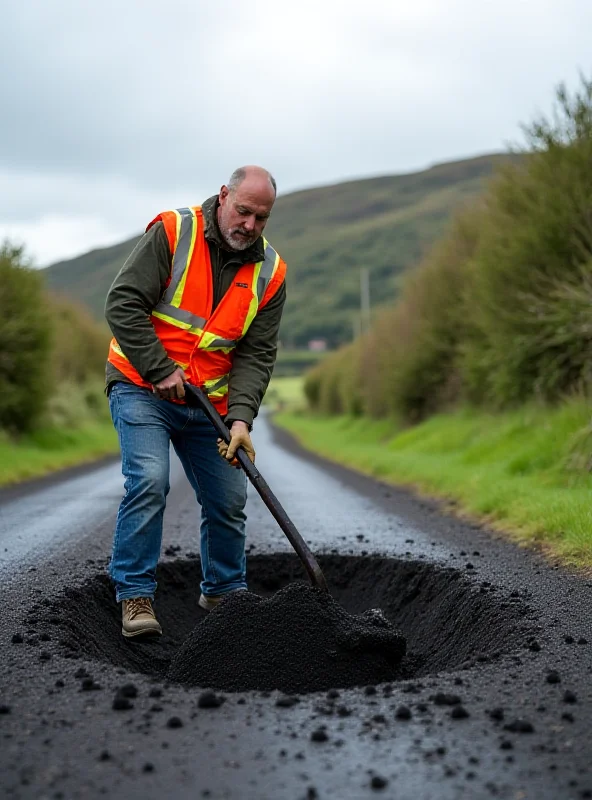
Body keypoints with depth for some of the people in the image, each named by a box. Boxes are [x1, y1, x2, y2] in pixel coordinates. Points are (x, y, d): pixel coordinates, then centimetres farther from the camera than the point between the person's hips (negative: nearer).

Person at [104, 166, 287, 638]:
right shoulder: (172, 233, -13)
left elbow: (257, 354, -5)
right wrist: (161, 371, -19)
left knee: (229, 498, 6)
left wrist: (241, 418, -18)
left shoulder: (269, 272, -2)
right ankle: (135, 597, -9)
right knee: (149, 481, -21)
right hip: (142, 387, -4)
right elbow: (123, 304, -16)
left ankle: (225, 593, 28)